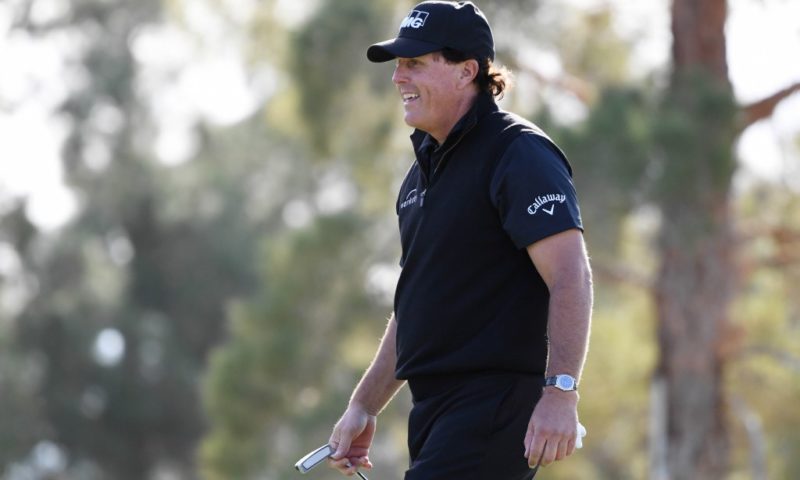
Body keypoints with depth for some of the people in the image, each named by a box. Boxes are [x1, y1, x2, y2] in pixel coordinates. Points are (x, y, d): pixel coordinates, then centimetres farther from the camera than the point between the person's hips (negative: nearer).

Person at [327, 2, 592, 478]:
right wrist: (364, 407, 25)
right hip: (435, 412, 10)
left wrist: (560, 392, -29)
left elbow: (571, 278, -19)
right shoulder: (425, 169, 20)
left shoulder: (520, 154, -10)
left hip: (497, 402, -10)